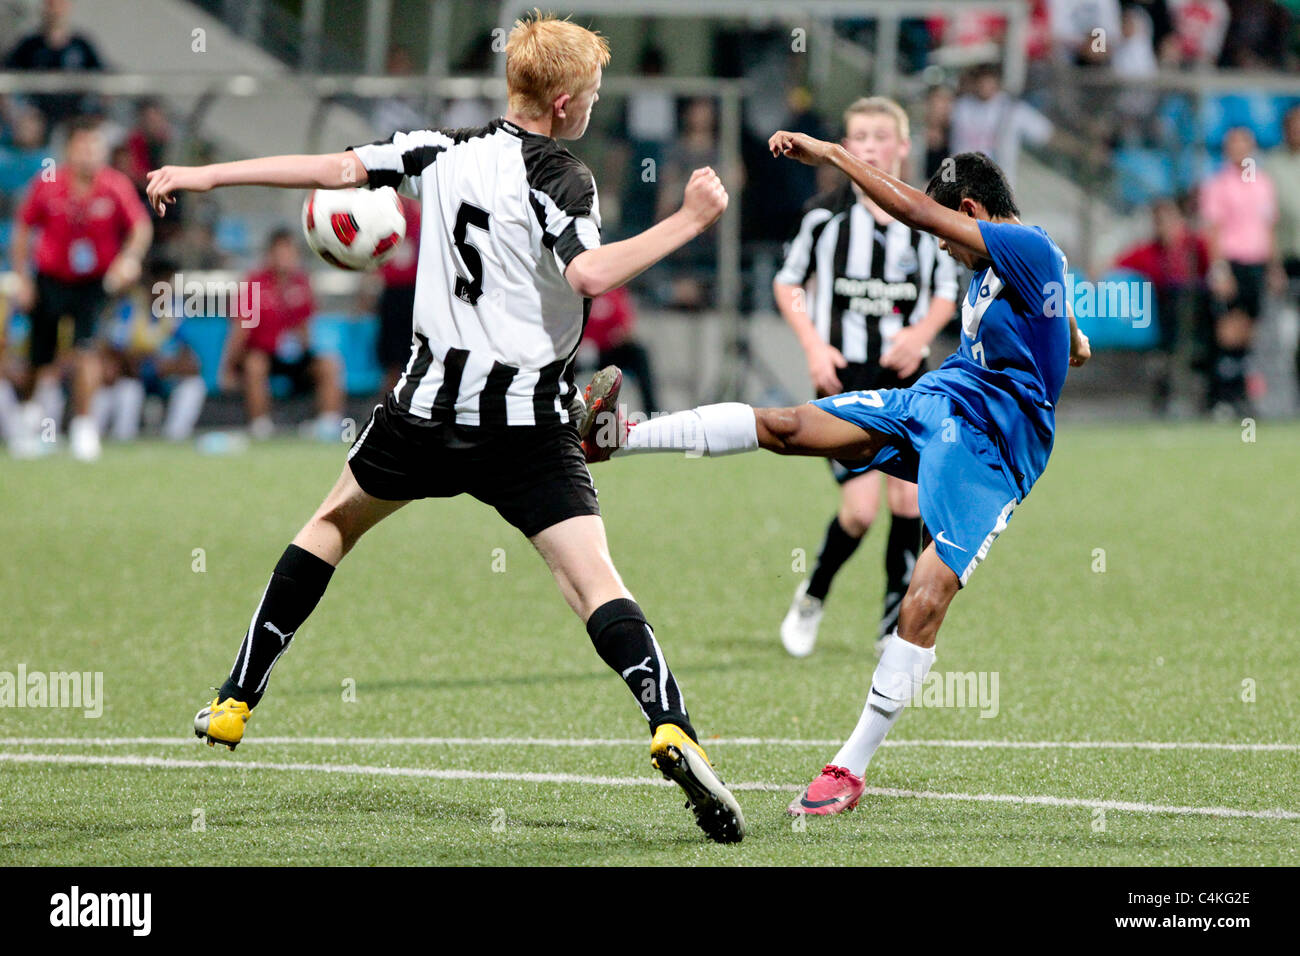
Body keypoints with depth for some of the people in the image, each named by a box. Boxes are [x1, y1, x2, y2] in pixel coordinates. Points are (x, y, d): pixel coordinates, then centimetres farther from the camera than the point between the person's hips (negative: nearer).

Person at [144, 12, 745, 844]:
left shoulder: (444, 151, 6)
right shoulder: (560, 178, -9)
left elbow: (340, 169, 6)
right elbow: (589, 275, -26)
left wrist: (205, 176, 14)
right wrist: (689, 223, -20)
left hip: (432, 402, 4)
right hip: (528, 420, -4)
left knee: (335, 523, 26)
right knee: (592, 577, -13)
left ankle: (236, 703, 26)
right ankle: (672, 729, -33)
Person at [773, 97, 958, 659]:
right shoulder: (826, 213, -3)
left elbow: (946, 291, 15)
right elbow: (787, 282, 8)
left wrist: (922, 333, -5)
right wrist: (814, 345, -6)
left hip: (905, 377, 3)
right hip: (844, 376, -3)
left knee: (910, 498, -5)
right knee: (861, 508, -12)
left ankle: (896, 626, 8)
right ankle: (812, 597, 15)